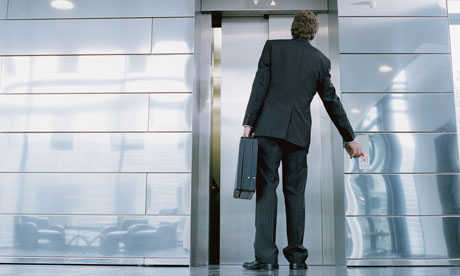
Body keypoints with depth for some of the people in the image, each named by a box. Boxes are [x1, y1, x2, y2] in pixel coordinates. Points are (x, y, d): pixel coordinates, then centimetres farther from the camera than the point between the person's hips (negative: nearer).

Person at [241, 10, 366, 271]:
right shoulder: (321, 60, 11)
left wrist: (248, 122, -2)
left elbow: (260, 86, -2)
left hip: (268, 127, -2)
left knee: (266, 188, -1)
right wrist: (350, 138, 20)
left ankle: (266, 256, -4)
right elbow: (332, 101, 13)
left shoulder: (273, 46, 7)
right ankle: (297, 256, 14)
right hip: (298, 132, 2)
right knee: (295, 192, 8)